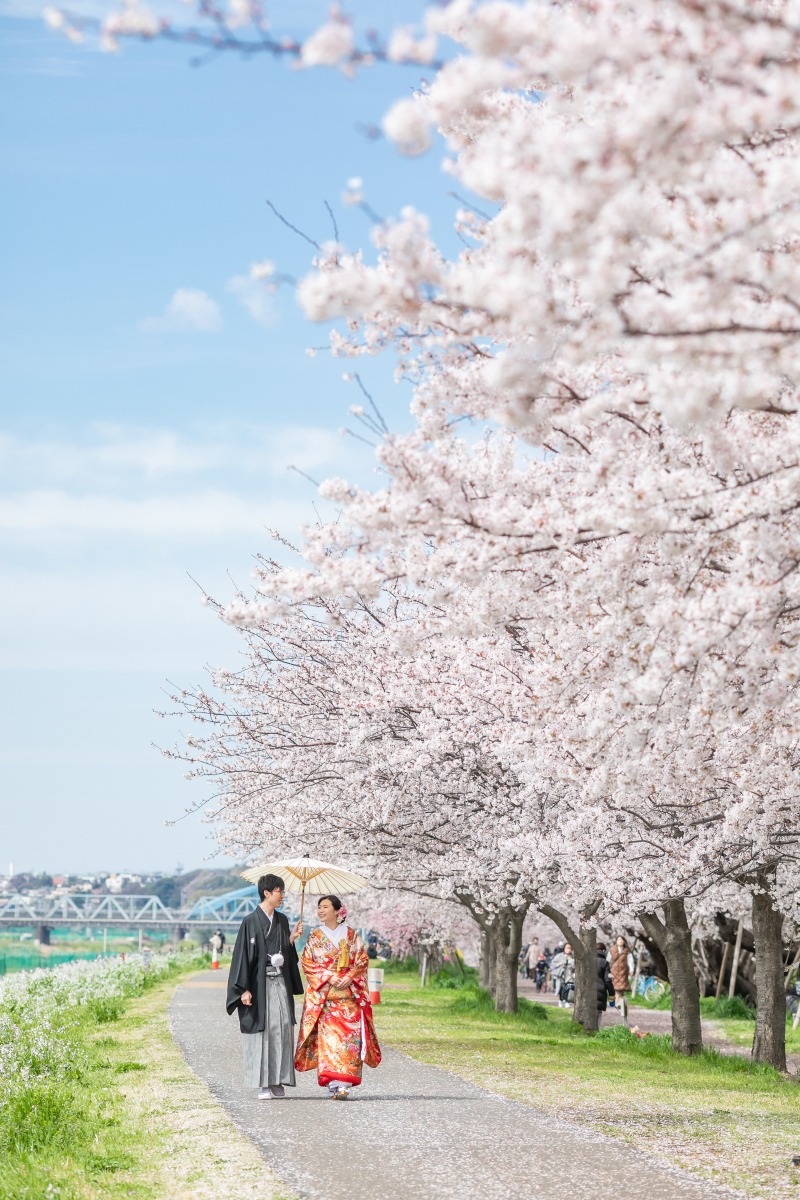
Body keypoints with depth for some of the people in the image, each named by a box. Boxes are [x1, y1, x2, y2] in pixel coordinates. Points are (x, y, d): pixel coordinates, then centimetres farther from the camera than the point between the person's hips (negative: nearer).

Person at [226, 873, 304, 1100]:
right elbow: (243, 954, -8)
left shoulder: (281, 920, 12)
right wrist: (245, 989, -13)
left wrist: (292, 939, -3)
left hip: (280, 982, 5)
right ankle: (264, 1084, -1)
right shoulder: (251, 921, -6)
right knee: (263, 1029, -5)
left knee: (282, 1026, -2)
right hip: (259, 983, -5)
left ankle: (277, 1081, 5)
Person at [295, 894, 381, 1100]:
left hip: (349, 993, 0)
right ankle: (333, 1084, -12)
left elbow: (362, 960, 6)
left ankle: (343, 1085, -11)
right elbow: (307, 962, 3)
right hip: (323, 995, 0)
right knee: (327, 1035, -11)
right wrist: (329, 977, -11)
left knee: (348, 1035, -9)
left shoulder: (351, 935, 9)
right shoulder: (315, 937, 10)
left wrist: (349, 977, -11)